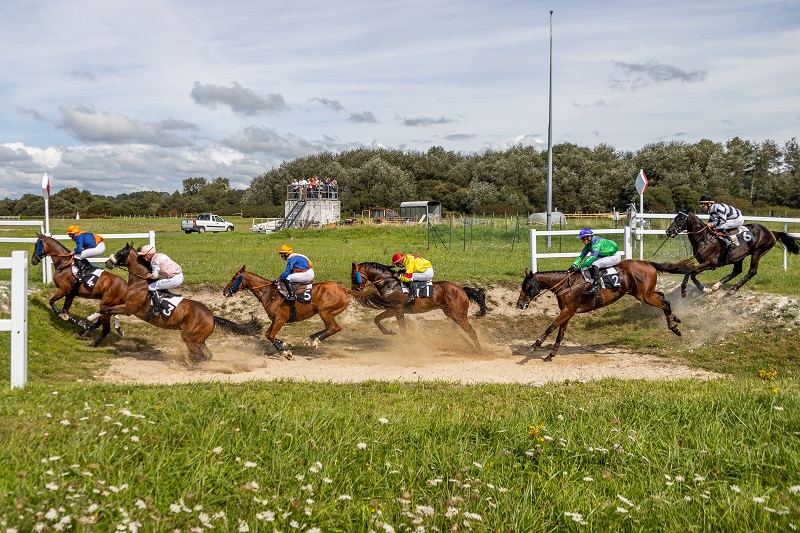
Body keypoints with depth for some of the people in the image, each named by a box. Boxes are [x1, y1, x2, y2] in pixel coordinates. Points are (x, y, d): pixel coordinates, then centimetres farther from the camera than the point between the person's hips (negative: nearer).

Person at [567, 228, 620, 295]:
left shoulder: (597, 242, -30)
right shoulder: (588, 244, -2)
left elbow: (592, 257, -38)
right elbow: (582, 255, -1)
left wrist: (579, 266, -40)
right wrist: (574, 265, -18)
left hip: (614, 257, -10)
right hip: (604, 256, 10)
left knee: (595, 264, -28)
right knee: (588, 265, 0)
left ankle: (595, 287, -30)